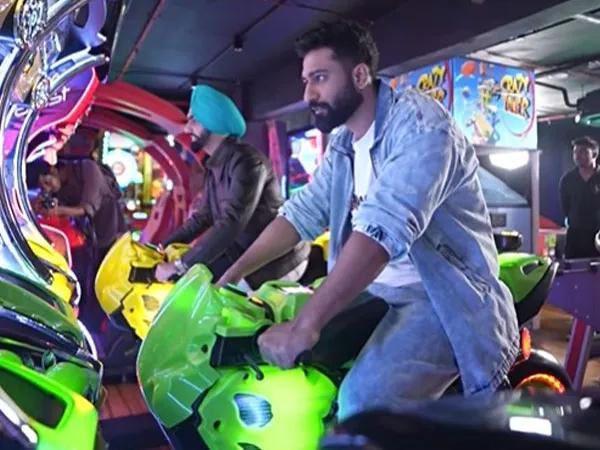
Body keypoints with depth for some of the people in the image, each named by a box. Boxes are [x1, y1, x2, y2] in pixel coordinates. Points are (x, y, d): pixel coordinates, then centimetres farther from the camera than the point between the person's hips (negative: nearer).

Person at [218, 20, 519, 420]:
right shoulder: (342, 145, 10)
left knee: (363, 400, -27)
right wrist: (230, 276, 0)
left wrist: (306, 324, -36)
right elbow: (303, 212, 8)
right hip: (376, 289, 8)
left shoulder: (418, 123, -19)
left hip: (445, 296, -8)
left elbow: (384, 227, -32)